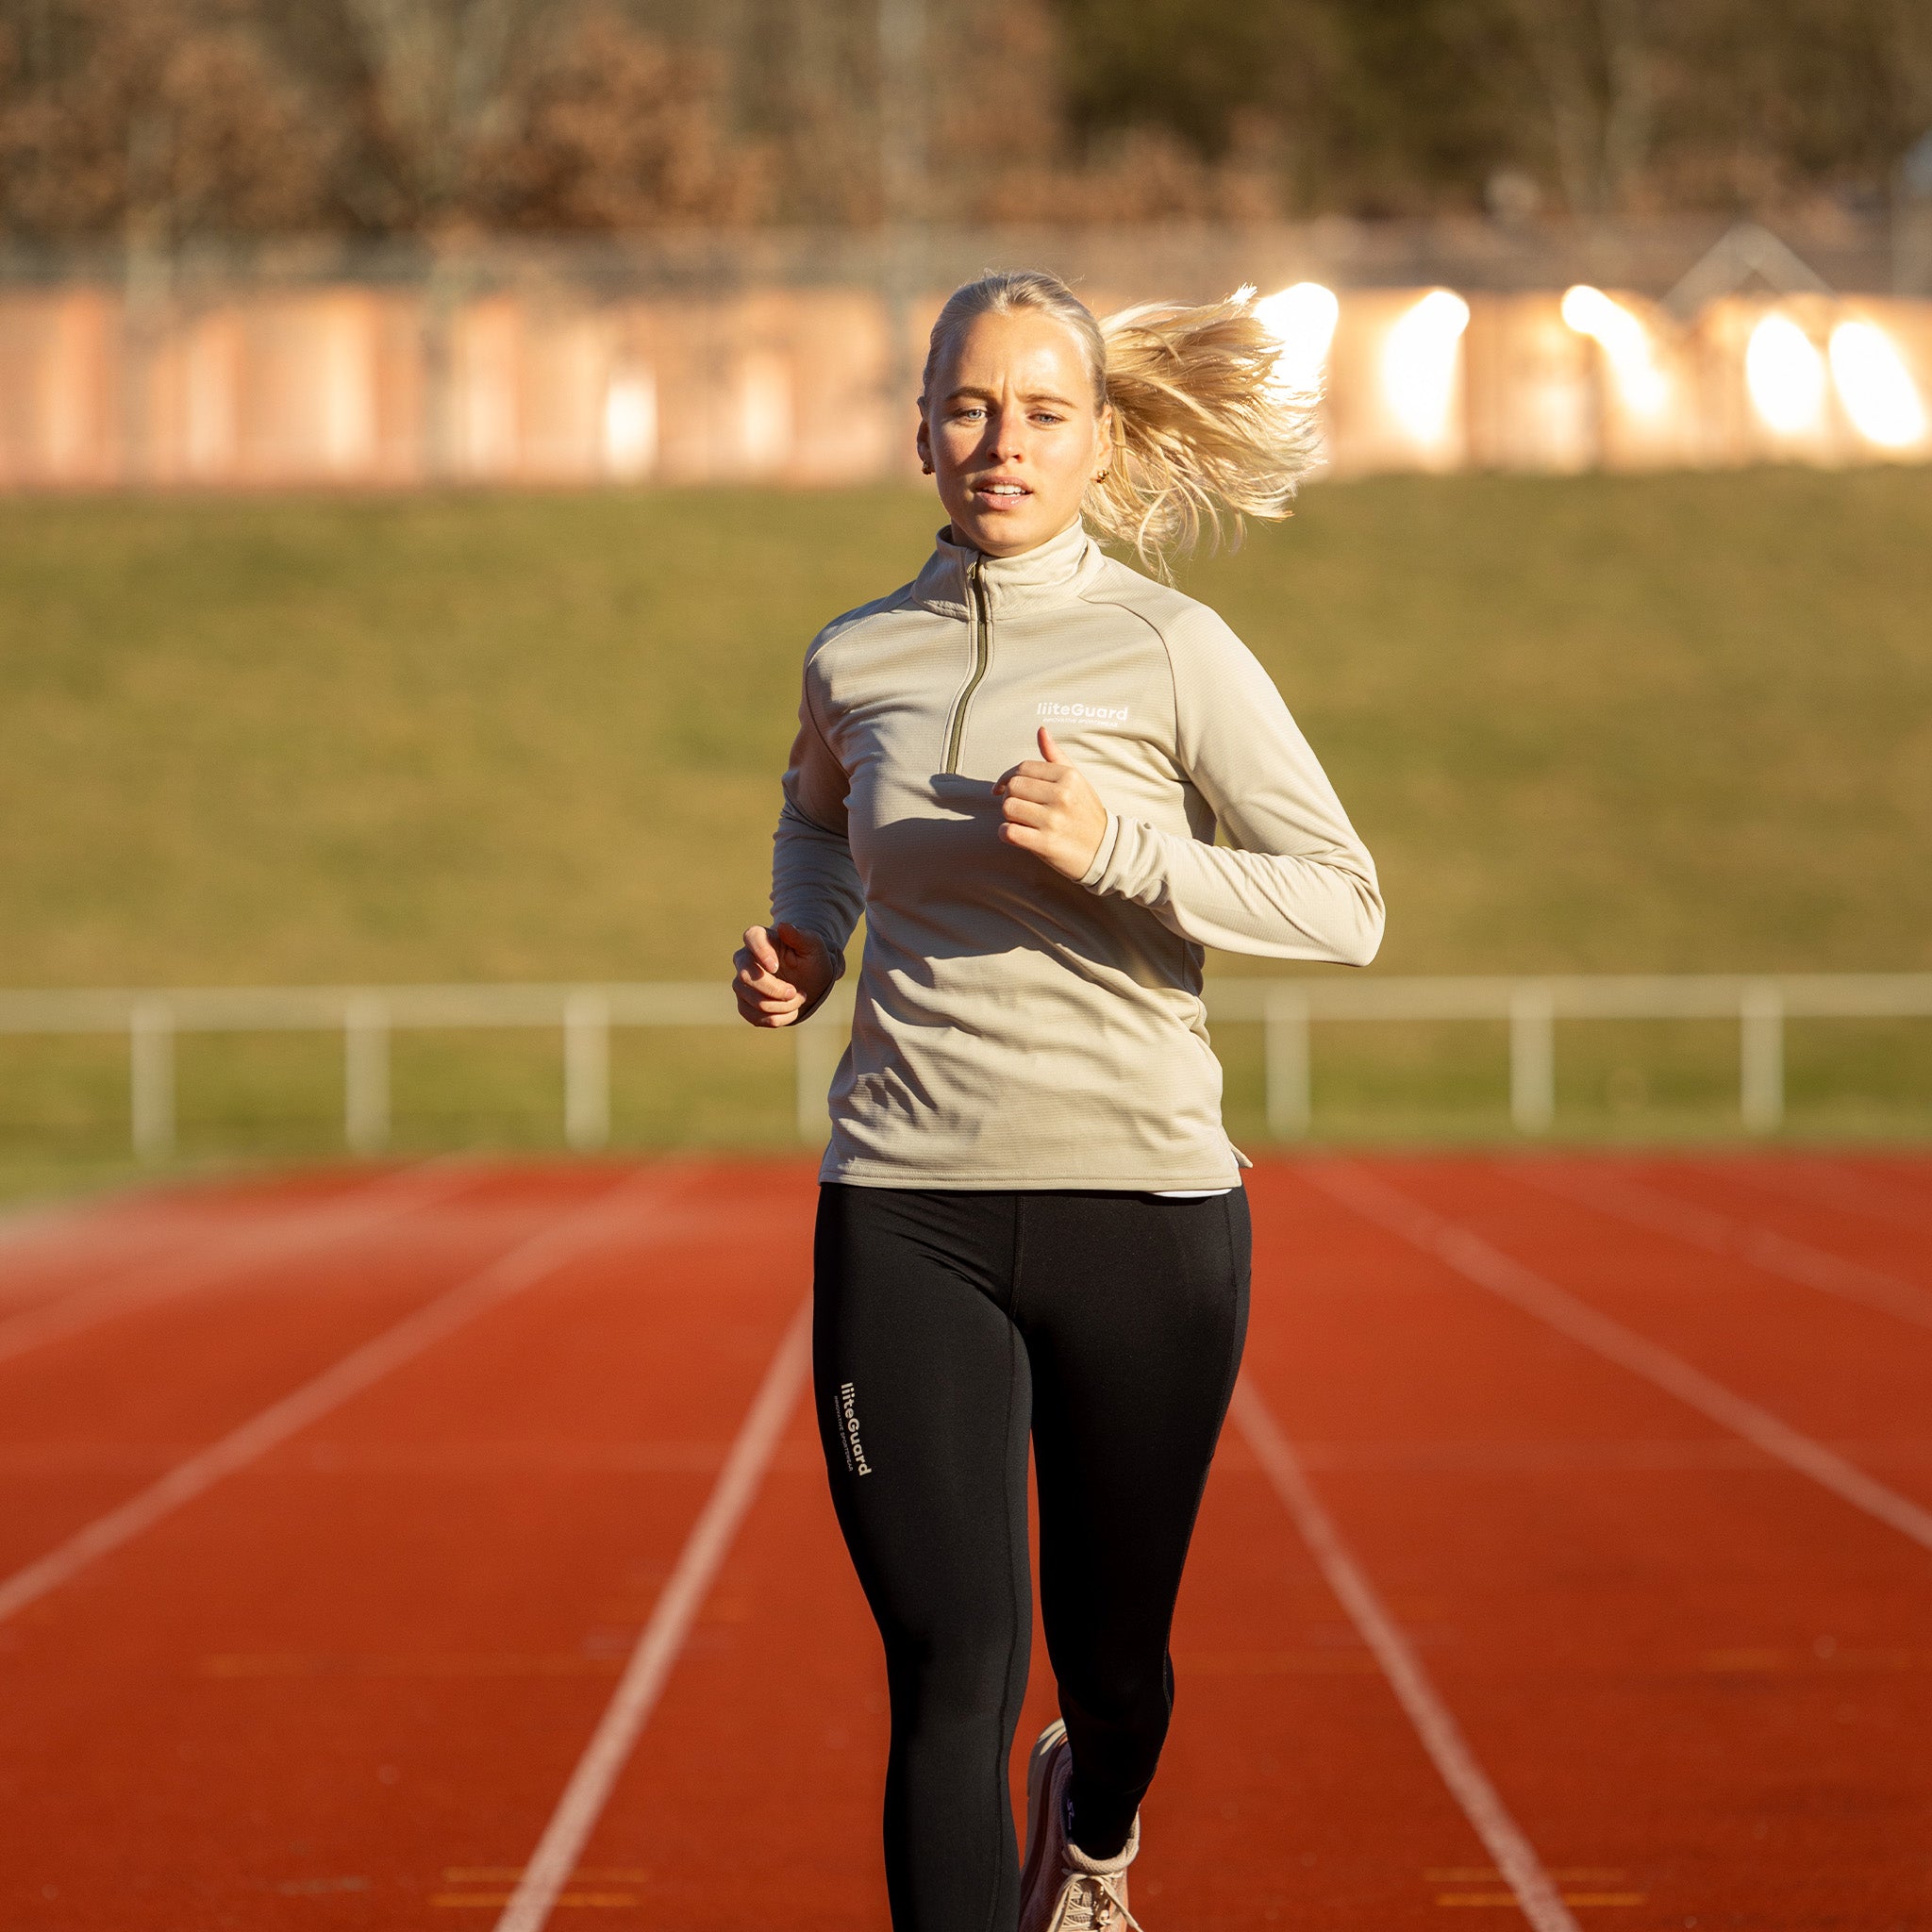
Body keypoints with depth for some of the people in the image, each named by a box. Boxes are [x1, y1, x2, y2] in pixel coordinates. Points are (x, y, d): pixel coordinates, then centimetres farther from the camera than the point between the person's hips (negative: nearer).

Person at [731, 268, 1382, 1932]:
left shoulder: (1171, 652, -5)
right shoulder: (857, 660, 5)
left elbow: (1347, 907, -8)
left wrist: (1117, 848, -20)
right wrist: (803, 944, 8)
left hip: (1143, 1202, -1)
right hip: (906, 1218, 1)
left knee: (1111, 1648, 15)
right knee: (951, 1676, -9)